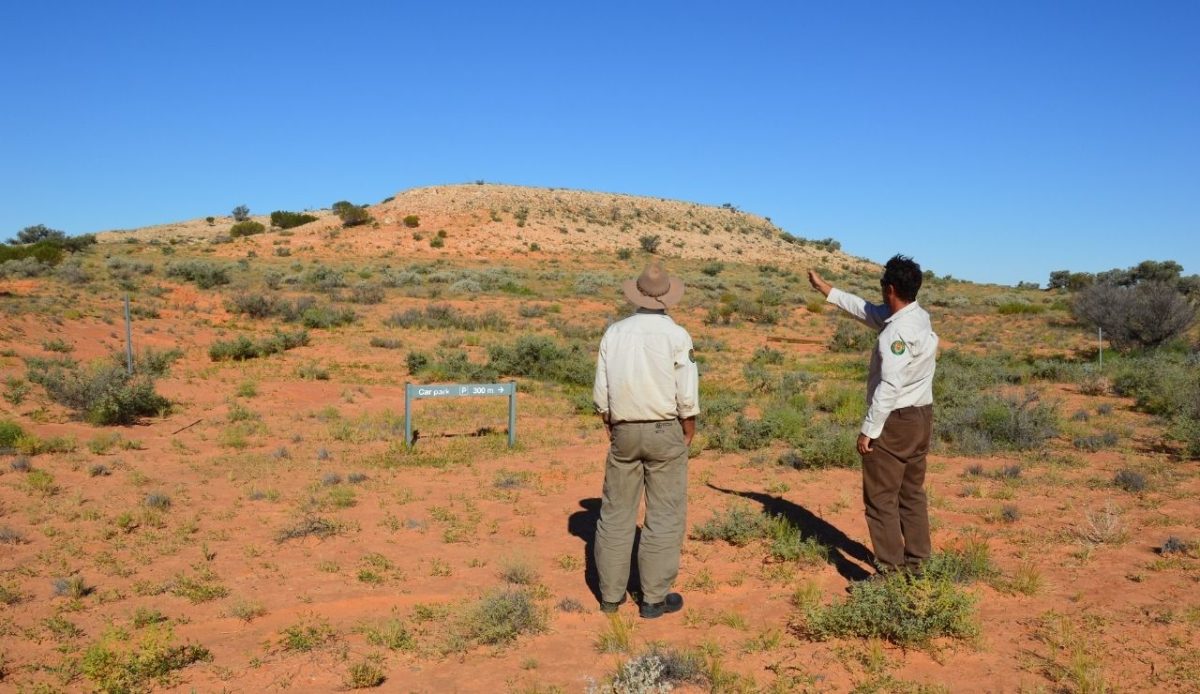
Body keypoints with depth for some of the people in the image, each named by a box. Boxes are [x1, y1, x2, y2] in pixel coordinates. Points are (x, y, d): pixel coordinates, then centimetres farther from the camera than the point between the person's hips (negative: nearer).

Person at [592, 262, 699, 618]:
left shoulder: (614, 332, 0)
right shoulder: (677, 335, -10)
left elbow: (601, 391, 2)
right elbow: (687, 395, -11)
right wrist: (688, 432, 4)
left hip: (624, 431, 3)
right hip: (665, 431, -3)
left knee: (616, 512, 12)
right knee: (665, 515, 6)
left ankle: (611, 593, 19)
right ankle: (655, 597, 11)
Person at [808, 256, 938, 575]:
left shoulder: (898, 331, -22)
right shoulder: (919, 317, 7)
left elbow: (889, 387, -25)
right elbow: (865, 309, 18)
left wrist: (868, 429, -18)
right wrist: (824, 288, 24)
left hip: (895, 420, -9)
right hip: (922, 417, 9)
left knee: (881, 498, -1)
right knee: (912, 494, 16)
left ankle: (890, 570, 3)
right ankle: (916, 561, 24)